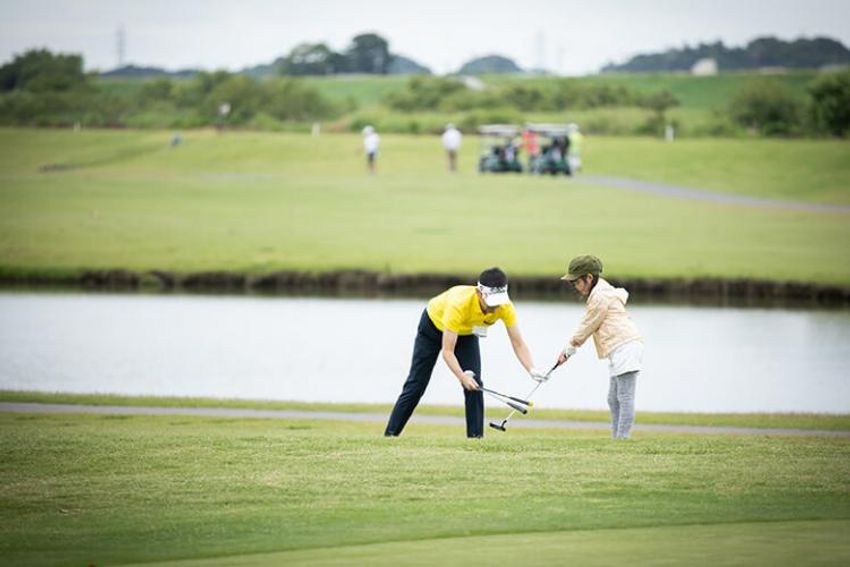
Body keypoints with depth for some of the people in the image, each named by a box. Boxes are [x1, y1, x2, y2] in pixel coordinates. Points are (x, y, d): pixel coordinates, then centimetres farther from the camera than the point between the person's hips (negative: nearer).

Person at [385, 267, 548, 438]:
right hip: (434, 324, -3)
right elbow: (447, 351, -40)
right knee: (416, 384, 1)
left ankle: (476, 436, -7)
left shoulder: (505, 307, -33)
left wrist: (531, 370, -45)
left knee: (474, 384, -14)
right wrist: (462, 377, -52)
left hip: (467, 332, 3)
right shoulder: (459, 304, -45)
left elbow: (518, 344, -28)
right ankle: (390, 434, 11)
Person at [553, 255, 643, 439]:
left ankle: (623, 437, -17)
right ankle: (616, 437, 10)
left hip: (625, 346, -11)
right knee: (614, 400, 11)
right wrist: (569, 349, 18)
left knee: (625, 398, -13)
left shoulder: (600, 296, -11)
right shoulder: (599, 292, 22)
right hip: (620, 350, 11)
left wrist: (569, 349, 7)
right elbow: (587, 326, 24)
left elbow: (587, 327, -6)